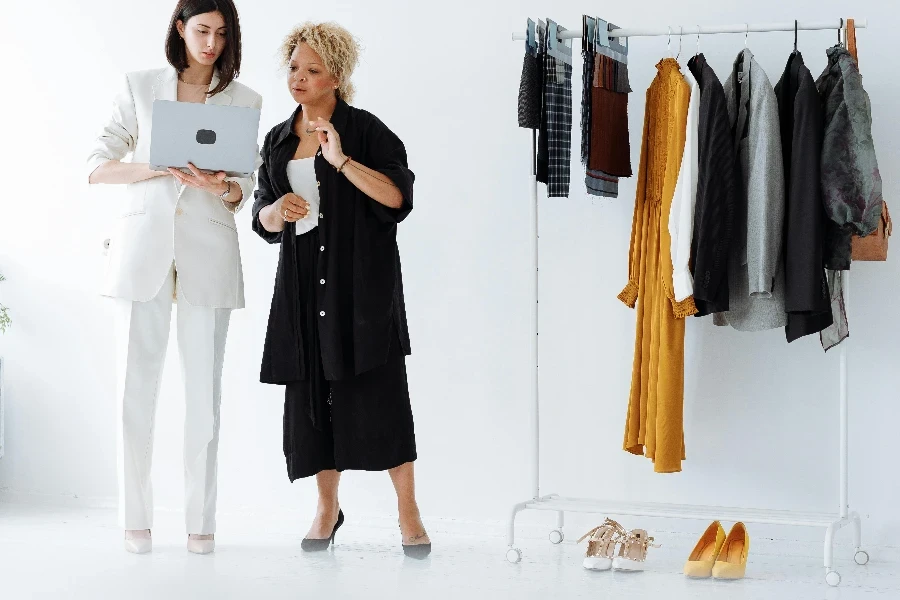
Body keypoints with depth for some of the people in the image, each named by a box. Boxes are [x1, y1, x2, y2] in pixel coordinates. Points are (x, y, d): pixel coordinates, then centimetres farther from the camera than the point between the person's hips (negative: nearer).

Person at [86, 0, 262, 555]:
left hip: (209, 250, 0)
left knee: (204, 389, -1)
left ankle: (201, 520, 5)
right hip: (143, 245, 0)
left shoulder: (244, 101, 11)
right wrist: (158, 168, -10)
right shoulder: (141, 87, 9)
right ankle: (136, 519, 6)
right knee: (137, 387, -1)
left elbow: (243, 191, 9)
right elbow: (98, 167, 6)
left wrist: (221, 186, -14)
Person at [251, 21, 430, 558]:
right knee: (313, 390, 4)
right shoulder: (278, 140, 14)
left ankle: (409, 513, -2)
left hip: (362, 280, -5)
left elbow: (399, 197, -12)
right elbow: (263, 220, 16)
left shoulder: (365, 130, -2)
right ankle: (328, 508, 18)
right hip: (303, 283, 5)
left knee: (378, 390, -9)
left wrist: (342, 160, -21)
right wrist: (278, 209, -7)